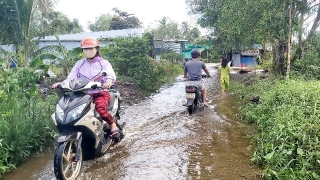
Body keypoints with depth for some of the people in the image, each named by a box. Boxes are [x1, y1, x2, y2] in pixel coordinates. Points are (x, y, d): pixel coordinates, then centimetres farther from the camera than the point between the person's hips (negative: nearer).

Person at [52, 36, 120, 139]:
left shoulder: (103, 63, 6)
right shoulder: (79, 64, 17)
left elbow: (110, 74, -13)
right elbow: (71, 77, 7)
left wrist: (109, 81, -38)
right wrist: (62, 83, -14)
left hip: (100, 93, -4)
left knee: (100, 108, -34)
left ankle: (113, 125, -9)